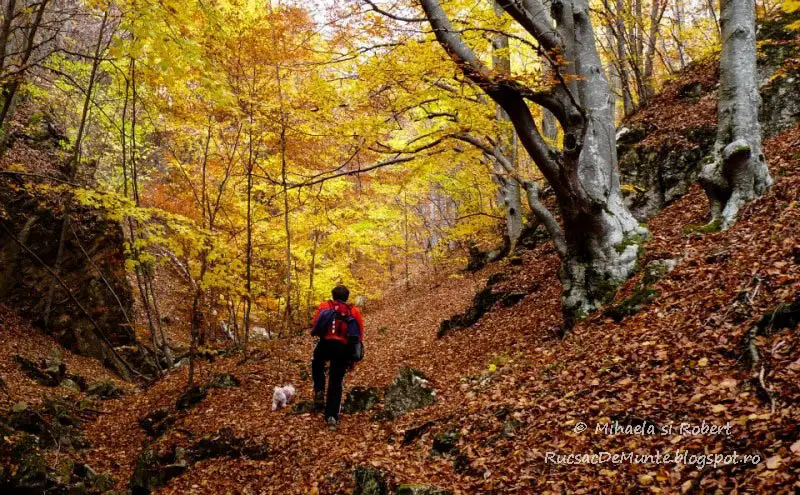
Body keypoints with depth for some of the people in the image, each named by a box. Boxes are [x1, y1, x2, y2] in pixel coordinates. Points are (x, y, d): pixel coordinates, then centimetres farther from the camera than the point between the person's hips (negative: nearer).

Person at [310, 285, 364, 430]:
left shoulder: (325, 306, 12)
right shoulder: (355, 311, 16)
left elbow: (314, 325, 2)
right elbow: (359, 335, 11)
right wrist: (353, 358, 15)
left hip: (326, 344, -1)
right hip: (344, 348, 1)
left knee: (317, 365, 33)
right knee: (335, 384, 13)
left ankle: (319, 391, 13)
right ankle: (332, 416, 7)